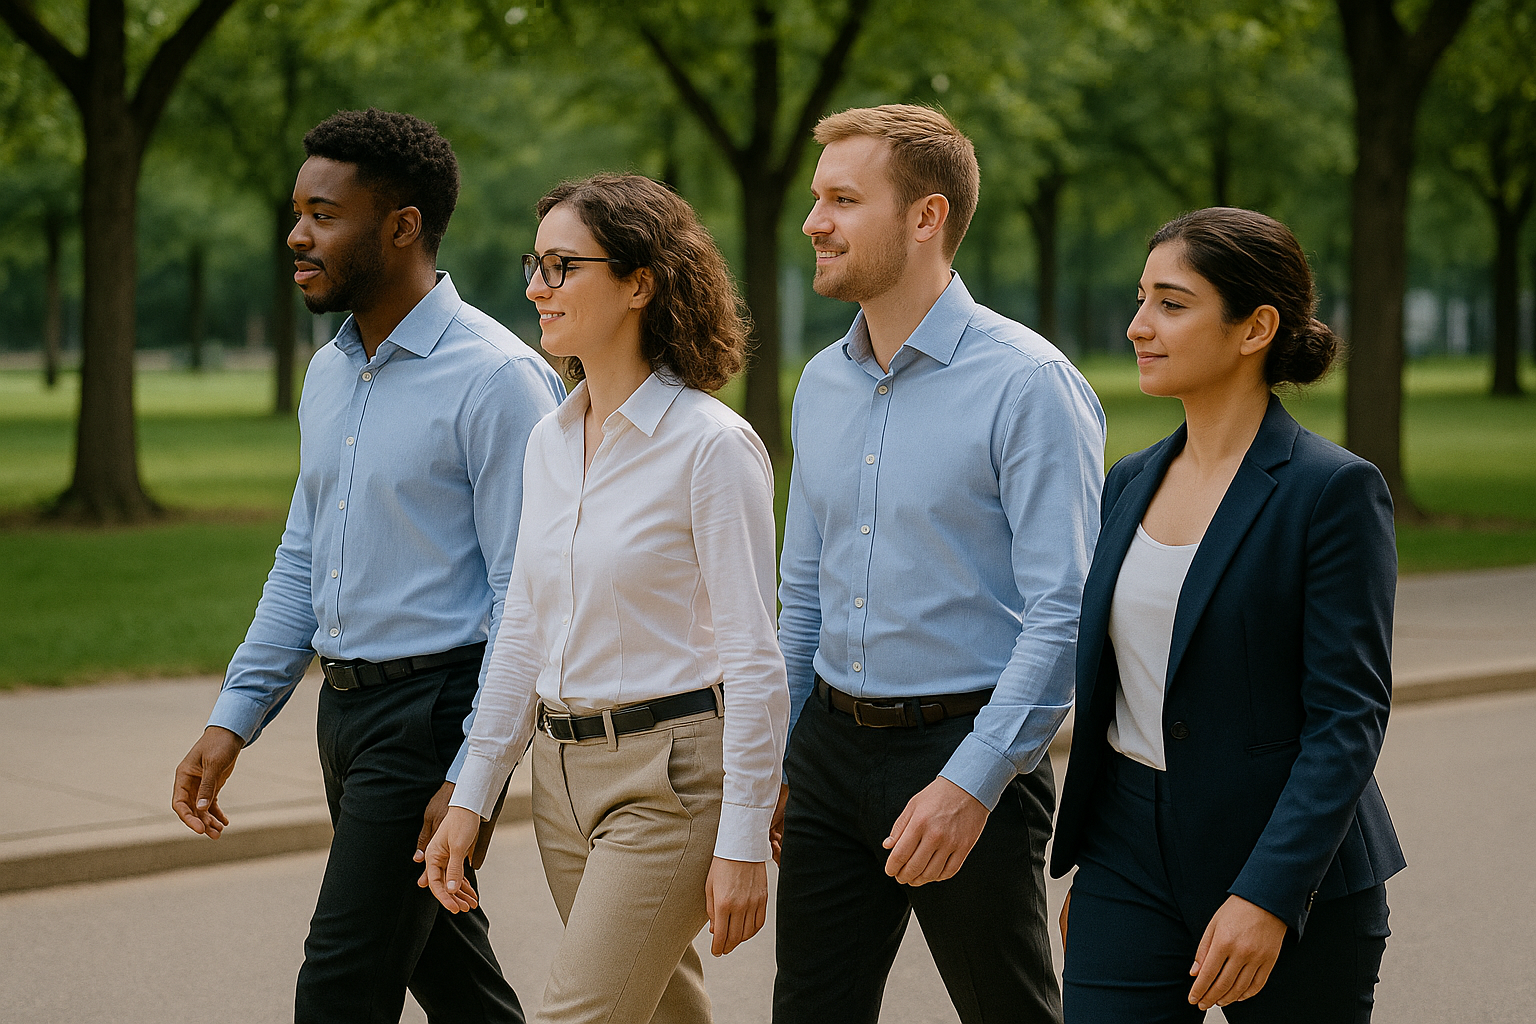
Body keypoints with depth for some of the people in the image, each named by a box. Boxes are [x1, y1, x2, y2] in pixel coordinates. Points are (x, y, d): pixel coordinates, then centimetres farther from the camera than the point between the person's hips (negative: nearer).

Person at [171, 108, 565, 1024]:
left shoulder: (496, 379, -15)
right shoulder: (330, 374, 12)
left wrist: (475, 775, -20)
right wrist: (234, 717, 12)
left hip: (434, 709, -8)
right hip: (346, 707, 8)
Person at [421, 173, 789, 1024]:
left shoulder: (711, 445, -14)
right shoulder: (550, 441, 9)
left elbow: (753, 659, -14)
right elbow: (524, 634, 13)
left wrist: (743, 842, -17)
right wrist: (470, 797, 10)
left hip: (670, 777, -8)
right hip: (563, 774, 8)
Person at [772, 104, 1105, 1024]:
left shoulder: (1029, 384, -13)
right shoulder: (822, 384, 10)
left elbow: (1064, 612, -17)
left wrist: (972, 780, -22)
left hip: (964, 750, -6)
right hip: (831, 745, 6)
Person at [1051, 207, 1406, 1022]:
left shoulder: (1335, 489, -11)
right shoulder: (1132, 482, 9)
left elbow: (1349, 718, -15)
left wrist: (1268, 896, -23)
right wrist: (1081, 869, 17)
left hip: (1293, 867, -5)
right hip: (1129, 859, 5)